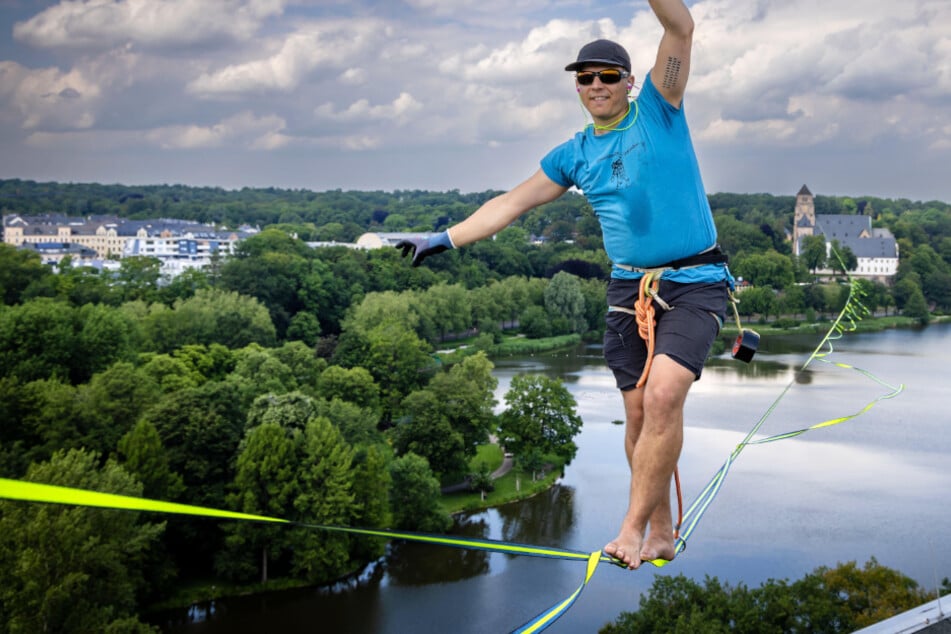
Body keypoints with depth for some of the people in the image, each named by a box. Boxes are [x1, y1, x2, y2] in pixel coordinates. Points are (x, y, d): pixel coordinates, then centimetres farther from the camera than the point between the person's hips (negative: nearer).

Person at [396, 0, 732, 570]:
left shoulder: (658, 111, -1)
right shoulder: (576, 154, 12)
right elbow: (511, 204, 17)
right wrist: (444, 239, 13)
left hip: (695, 282, -5)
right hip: (629, 286, 5)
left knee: (663, 395, -22)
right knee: (639, 414, 2)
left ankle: (633, 528, -16)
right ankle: (661, 534, 15)